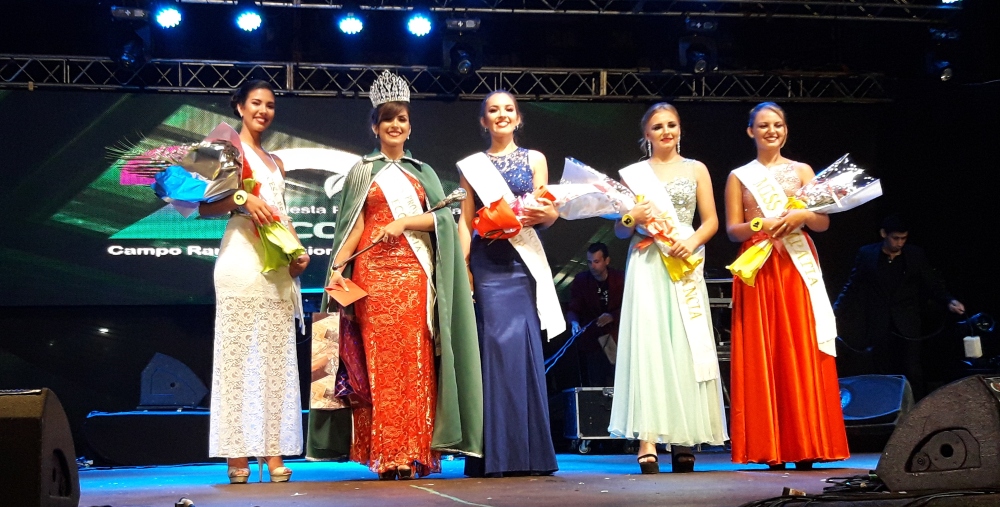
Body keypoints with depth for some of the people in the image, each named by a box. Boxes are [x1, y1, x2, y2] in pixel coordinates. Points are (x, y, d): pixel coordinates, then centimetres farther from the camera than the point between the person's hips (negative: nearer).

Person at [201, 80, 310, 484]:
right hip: (243, 259, -6)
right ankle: (237, 456, -5)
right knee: (238, 354, -7)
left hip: (278, 265, 6)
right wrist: (242, 198, -19)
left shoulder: (275, 163, 24)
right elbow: (206, 206, -3)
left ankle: (274, 453, 3)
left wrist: (297, 252, 7)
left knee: (276, 358, 2)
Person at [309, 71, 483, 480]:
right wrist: (337, 268, -9)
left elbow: (441, 217, 6)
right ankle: (386, 456, -6)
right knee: (381, 360, -7)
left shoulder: (422, 172, 19)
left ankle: (413, 452, -3)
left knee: (415, 361, -5)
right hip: (375, 273, -2)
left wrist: (403, 222, -10)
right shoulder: (363, 171, 14)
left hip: (415, 273, 2)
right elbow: (353, 224, 4)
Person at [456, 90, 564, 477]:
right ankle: (497, 454, -2)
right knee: (495, 341, -7)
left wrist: (545, 213, -16)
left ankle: (527, 452, 1)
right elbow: (466, 219, 8)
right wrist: (461, 266, -4)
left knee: (523, 341, -7)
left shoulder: (535, 159, 13)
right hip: (487, 260, 0)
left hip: (524, 258, 0)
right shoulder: (472, 165, 13)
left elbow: (545, 213, 8)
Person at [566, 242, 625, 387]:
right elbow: (573, 309, -6)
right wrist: (574, 322, -28)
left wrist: (612, 317, -22)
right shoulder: (581, 280, -2)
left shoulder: (620, 278, -1)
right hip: (591, 339, 0)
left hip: (617, 339, 0)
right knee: (596, 383, 0)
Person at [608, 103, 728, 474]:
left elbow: (711, 221, 9)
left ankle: (683, 439, 1)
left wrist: (691, 242, -10)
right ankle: (648, 442, -16)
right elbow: (620, 230, 11)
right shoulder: (633, 174, 11)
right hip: (647, 266, -1)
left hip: (685, 266, 1)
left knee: (685, 347, -3)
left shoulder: (696, 170, 14)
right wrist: (634, 217, -10)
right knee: (648, 344, -12)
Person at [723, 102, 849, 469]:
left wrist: (802, 216, -13)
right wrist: (759, 226, -14)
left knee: (802, 351, -5)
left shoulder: (802, 171, 13)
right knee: (761, 355, -4)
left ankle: (804, 444, -2)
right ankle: (770, 448, -1)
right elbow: (732, 229, 5)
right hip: (757, 270, 0)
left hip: (797, 268, 0)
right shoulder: (739, 177, 11)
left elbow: (823, 222, 7)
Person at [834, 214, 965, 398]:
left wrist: (949, 301, -15)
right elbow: (852, 286, 6)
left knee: (913, 373, -5)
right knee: (882, 374, 3)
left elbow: (933, 285, 4)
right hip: (878, 326, 0)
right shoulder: (866, 254, 2)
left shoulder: (916, 255, 3)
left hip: (907, 326, 0)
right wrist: (836, 310, -3)